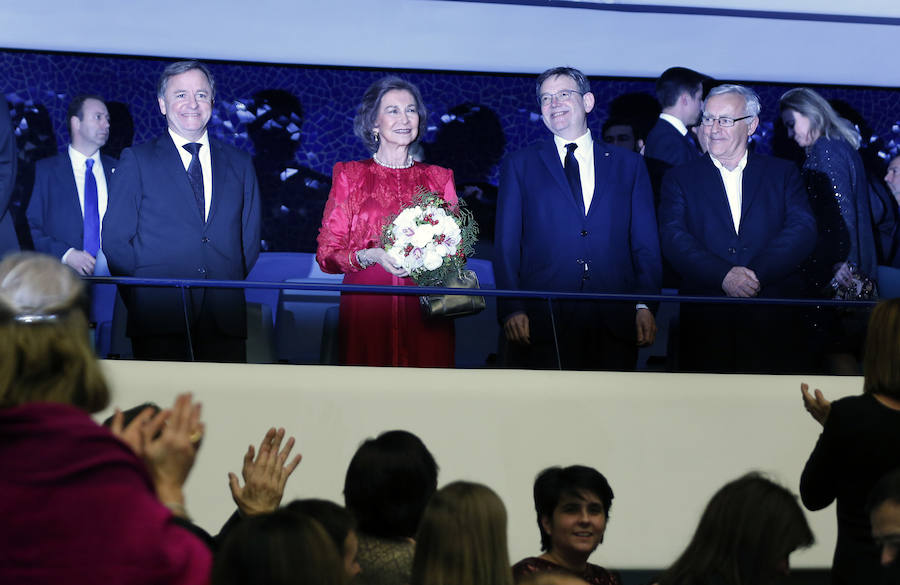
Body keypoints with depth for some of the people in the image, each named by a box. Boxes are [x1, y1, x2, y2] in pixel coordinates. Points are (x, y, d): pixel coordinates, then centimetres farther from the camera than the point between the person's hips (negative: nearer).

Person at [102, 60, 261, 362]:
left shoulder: (239, 164, 16)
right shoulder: (136, 160, 7)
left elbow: (250, 238, 18)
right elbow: (115, 238, 3)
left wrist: (230, 285, 4)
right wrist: (143, 298, -4)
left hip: (226, 321, 2)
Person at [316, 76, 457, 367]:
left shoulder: (439, 178, 13)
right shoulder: (349, 176, 8)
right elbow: (328, 253, 4)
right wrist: (370, 256, -14)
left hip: (425, 310, 2)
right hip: (366, 309, -1)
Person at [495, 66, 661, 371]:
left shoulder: (628, 164, 14)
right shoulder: (519, 166, 12)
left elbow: (646, 243, 10)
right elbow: (506, 246, 6)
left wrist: (645, 306, -4)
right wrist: (512, 310, -7)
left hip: (614, 322, 1)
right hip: (543, 321, -1)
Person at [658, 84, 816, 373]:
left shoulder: (783, 173, 13)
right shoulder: (679, 178, 12)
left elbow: (803, 230, -1)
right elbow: (674, 239, -3)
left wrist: (756, 274, -17)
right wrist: (724, 276, -19)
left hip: (774, 318, 0)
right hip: (705, 319, 0)